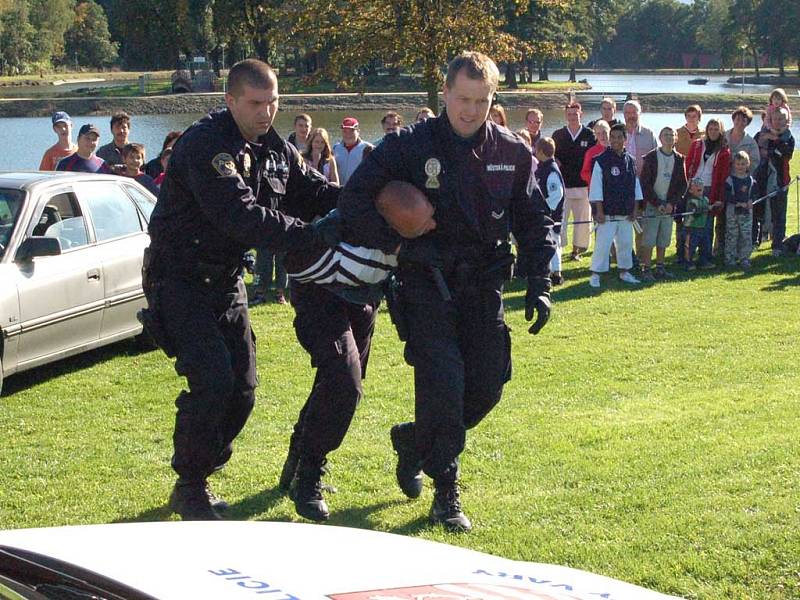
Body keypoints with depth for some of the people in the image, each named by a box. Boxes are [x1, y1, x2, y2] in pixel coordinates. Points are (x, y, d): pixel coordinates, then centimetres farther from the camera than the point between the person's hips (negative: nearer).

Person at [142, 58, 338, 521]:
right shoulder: (205, 145, -23)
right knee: (212, 378, -19)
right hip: (180, 279, -8)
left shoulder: (275, 149, 5)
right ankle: (190, 489, -5)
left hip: (225, 279, 8)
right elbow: (242, 216, -32)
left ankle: (199, 476, 23)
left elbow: (316, 192, 4)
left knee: (242, 386, 6)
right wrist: (313, 234, -32)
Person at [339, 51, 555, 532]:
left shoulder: (513, 153, 2)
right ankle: (446, 493, 0)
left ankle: (413, 442, 31)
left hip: (484, 288, 4)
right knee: (442, 383, -13)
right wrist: (395, 244, -18)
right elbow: (355, 200, -9)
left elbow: (535, 221, 9)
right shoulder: (410, 146, -8)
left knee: (486, 389, 4)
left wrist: (540, 285, 0)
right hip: (428, 287, -4)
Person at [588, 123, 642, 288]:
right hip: (608, 213, -5)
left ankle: (624, 272, 26)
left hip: (626, 213, 5)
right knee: (603, 243, -7)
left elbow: (635, 187, 13)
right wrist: (599, 211, -12)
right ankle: (595, 274, 1)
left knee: (626, 243, 12)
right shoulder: (602, 160, -7)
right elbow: (596, 188, -8)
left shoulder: (630, 161, 8)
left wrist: (634, 209, 9)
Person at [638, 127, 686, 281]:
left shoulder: (679, 159, 6)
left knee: (664, 240, 7)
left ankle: (660, 268, 15)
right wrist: (657, 203, -11)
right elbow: (645, 183, -7)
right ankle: (646, 269, -2)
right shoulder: (650, 158, -5)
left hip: (669, 205, 4)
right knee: (649, 239, -5)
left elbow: (682, 184, 8)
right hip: (651, 204, -4)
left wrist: (672, 203, -4)